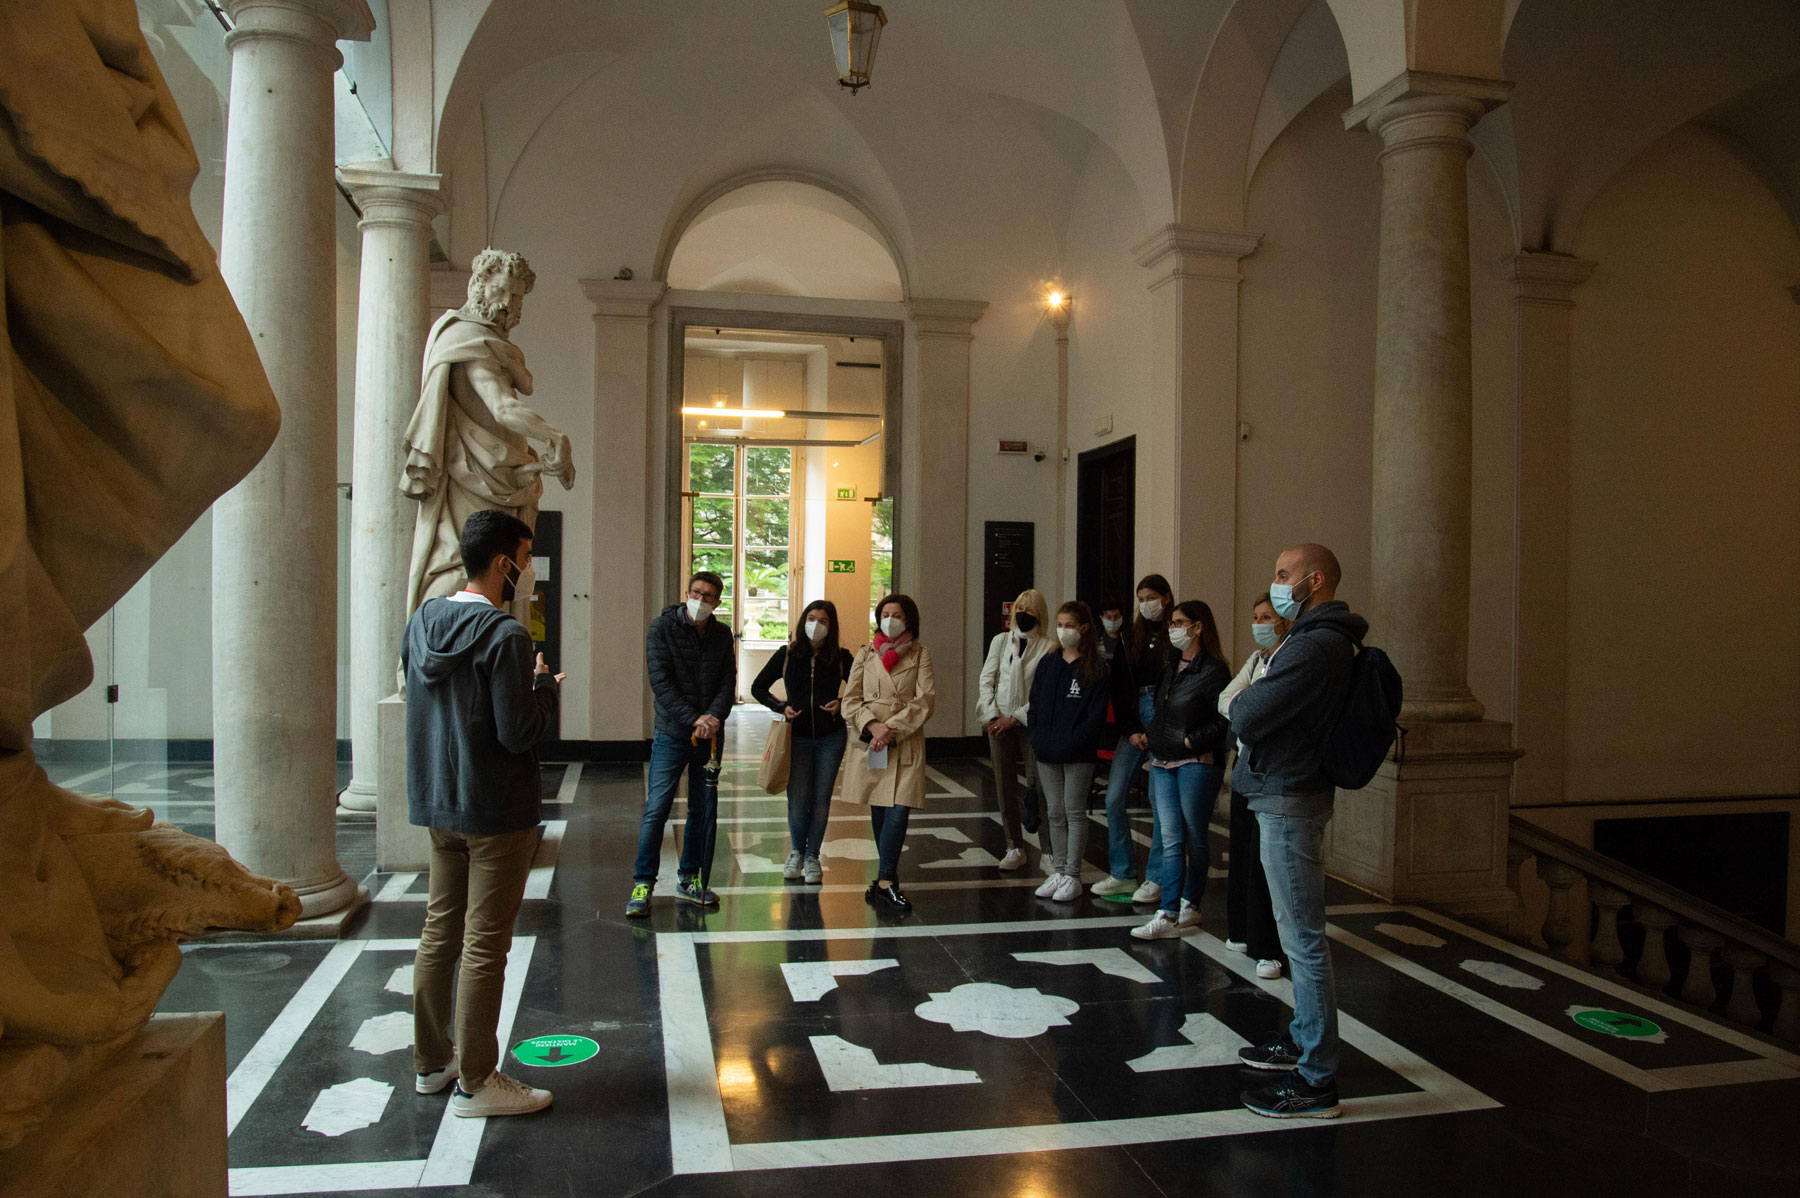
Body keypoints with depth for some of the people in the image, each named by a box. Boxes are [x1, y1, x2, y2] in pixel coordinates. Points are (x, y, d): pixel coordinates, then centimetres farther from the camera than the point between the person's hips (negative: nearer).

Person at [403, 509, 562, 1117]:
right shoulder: (504, 635, -19)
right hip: (496, 811, -8)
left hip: (438, 802, 8)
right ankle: (476, 1083, 10)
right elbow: (520, 733, -22)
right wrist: (544, 687, -3)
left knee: (439, 933, 17)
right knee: (484, 945, 0)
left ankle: (432, 1060, 30)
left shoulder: (422, 622, 6)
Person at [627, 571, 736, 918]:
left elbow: (728, 682, 4)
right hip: (672, 733, -4)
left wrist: (714, 716, -16)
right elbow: (660, 682, -11)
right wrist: (693, 719, -19)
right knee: (656, 809, -7)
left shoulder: (722, 635, 8)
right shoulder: (663, 627, -4)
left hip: (709, 734, 4)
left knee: (704, 810, 9)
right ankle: (643, 883, 4)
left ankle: (690, 877, 23)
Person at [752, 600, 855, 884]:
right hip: (797, 737, 0)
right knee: (798, 799, -2)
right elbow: (758, 687, 7)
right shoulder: (787, 654, 0)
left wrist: (842, 704, -9)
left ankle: (812, 857, 19)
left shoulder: (841, 657, 0)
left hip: (830, 738, 0)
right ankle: (796, 852, 23)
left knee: (821, 799, 4)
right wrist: (781, 707, -7)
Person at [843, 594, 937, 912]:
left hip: (906, 743, -2)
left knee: (898, 811, -12)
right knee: (878, 811, 7)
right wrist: (872, 726, -12)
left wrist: (892, 727, -14)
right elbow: (850, 700, 6)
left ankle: (884, 882, -6)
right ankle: (888, 880, 21)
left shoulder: (920, 654, 5)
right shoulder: (865, 654, 11)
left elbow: (925, 700, -4)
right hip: (869, 742, 2)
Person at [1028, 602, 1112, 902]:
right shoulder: (1047, 664, 10)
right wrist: (1037, 740, -1)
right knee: (1054, 813, 10)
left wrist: (1071, 743, -16)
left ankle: (1073, 877, 8)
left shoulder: (1095, 668, -6)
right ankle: (1058, 871, 19)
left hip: (1078, 755, -5)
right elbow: (1035, 705, 12)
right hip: (1046, 753, 5)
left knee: (1074, 812, 1)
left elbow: (1097, 716, -10)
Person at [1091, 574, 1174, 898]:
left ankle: (1156, 878, 10)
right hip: (1134, 718, 5)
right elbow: (1119, 687, 9)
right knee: (1113, 799, 1)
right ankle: (1122, 874, 13)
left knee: (1160, 803, -1)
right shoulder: (1133, 635, 12)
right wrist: (1131, 731, -1)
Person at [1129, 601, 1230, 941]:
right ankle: (1169, 915, 1)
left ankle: (1190, 905, 21)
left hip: (1198, 764, -7)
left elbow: (1226, 720, -15)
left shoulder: (1213, 671, -11)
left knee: (1193, 839, 6)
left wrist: (1192, 740, -15)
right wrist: (1149, 735, 12)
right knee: (1171, 840, 2)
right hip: (1164, 763, 7)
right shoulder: (1170, 665, 13)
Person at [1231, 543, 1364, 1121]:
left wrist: (1242, 700, -3)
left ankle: (1316, 1082, 3)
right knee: (1299, 934, 20)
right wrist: (1251, 702, -4)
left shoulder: (1315, 647, -20)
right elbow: (1240, 713, 15)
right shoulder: (1322, 639, 16)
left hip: (1289, 802, -11)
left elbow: (1243, 716, -23)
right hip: (1289, 795, 11)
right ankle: (1303, 1040, 34)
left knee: (1303, 939, -5)